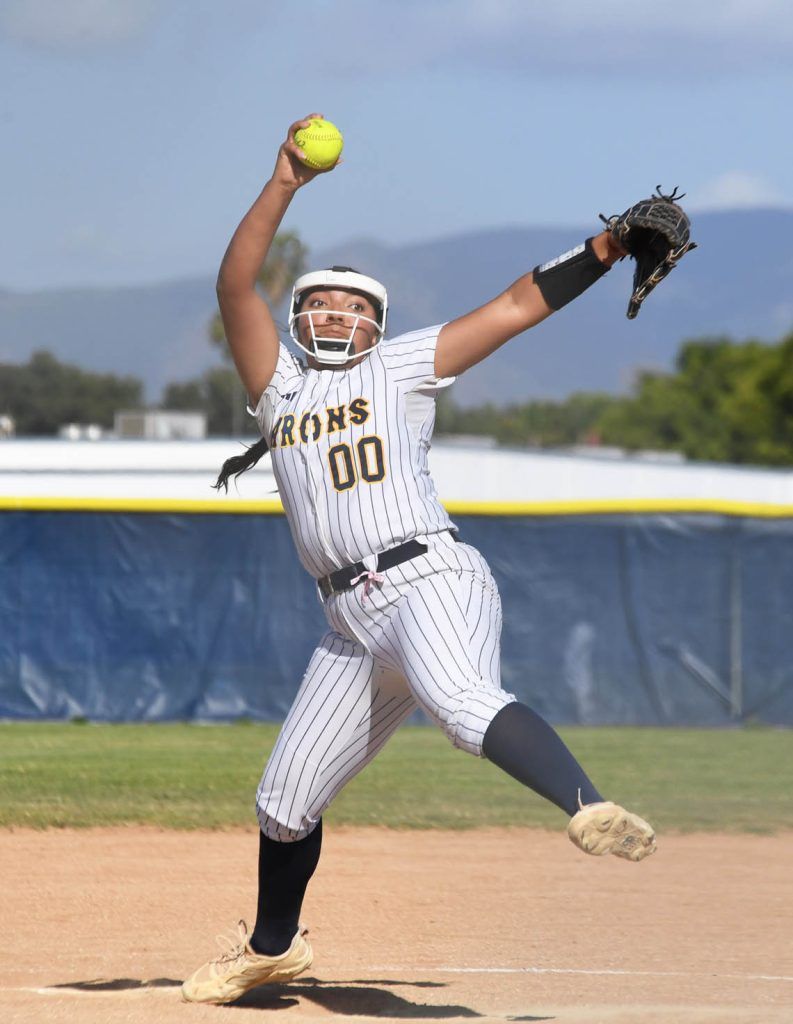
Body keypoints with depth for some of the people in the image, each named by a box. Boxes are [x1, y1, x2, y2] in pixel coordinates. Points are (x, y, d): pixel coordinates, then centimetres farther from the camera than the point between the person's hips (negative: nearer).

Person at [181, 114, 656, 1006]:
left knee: (465, 704, -37)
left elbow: (519, 305, 10)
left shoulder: (399, 367, 13)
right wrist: (284, 186, 0)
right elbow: (235, 284, 9)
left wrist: (606, 249, -1)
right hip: (352, 625, 5)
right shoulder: (281, 386, 21)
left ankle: (590, 811, -56)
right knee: (284, 801, 11)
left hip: (429, 582, -5)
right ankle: (271, 948, 34)